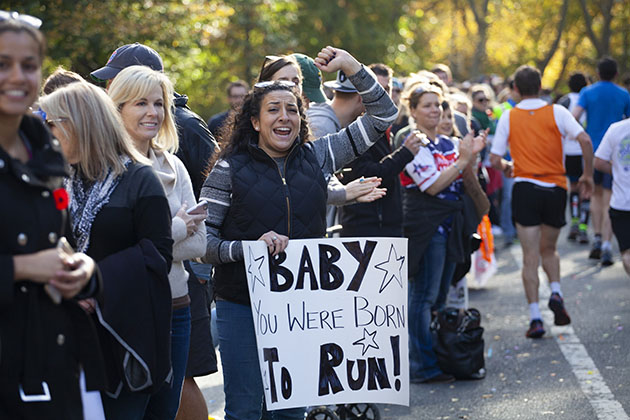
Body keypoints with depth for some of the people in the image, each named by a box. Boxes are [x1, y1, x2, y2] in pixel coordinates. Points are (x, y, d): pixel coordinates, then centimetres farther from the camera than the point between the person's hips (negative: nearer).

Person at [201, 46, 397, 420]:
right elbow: (202, 241, -7)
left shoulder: (316, 158, 5)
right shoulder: (230, 169, -3)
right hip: (243, 305, -3)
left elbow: (383, 116, 7)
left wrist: (350, 65, -2)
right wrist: (251, 247, -22)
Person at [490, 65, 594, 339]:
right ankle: (555, 292, -4)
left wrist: (507, 168, 24)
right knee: (548, 249, 21)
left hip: (525, 189, -1)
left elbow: (495, 160, 1)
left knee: (530, 257, 1)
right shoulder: (556, 112, 1)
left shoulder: (509, 117, 2)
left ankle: (535, 318, -7)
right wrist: (588, 175, 1)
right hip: (556, 188, 1)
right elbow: (585, 140, -11)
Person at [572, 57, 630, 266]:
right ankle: (606, 244, -11)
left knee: (596, 194, 20)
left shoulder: (588, 92, 0)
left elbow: (574, 116, -14)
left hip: (592, 150, 1)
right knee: (609, 201, 0)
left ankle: (597, 237, 10)